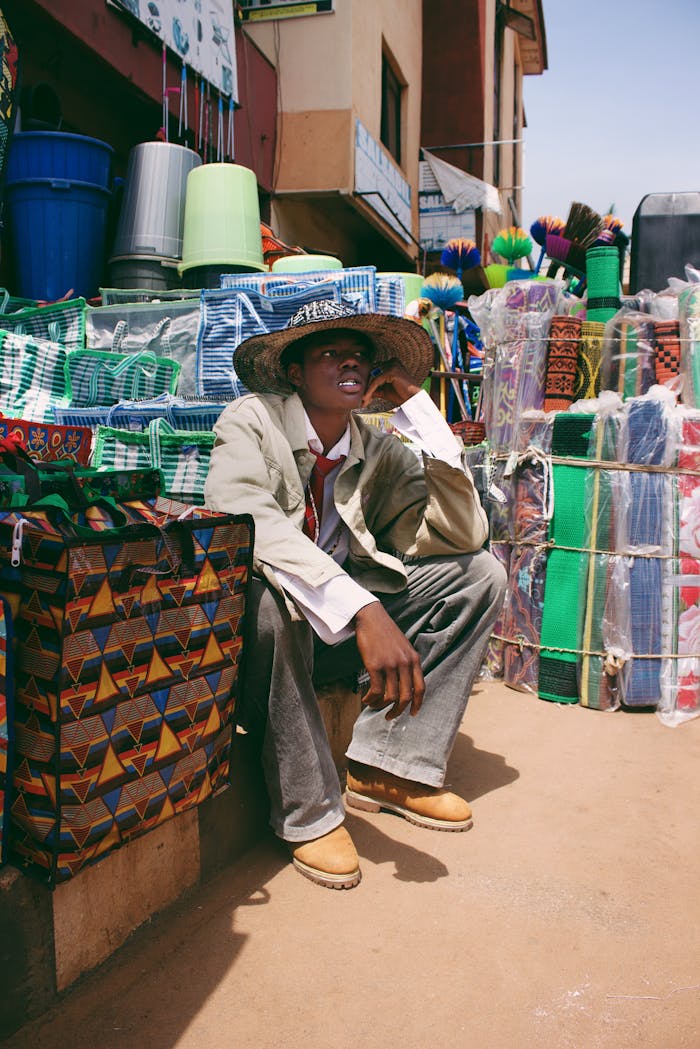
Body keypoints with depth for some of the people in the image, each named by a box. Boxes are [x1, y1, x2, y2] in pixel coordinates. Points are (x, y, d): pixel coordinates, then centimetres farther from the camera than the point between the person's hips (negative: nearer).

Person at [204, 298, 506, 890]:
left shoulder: (380, 451, 1)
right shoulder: (251, 421, -12)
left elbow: (463, 534, -8)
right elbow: (245, 521, -33)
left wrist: (416, 407, -12)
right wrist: (364, 611, -45)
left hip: (347, 623, 5)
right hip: (258, 620, -5)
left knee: (480, 574, -6)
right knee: (269, 597, -39)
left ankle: (386, 768, -8)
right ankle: (309, 811, -17)